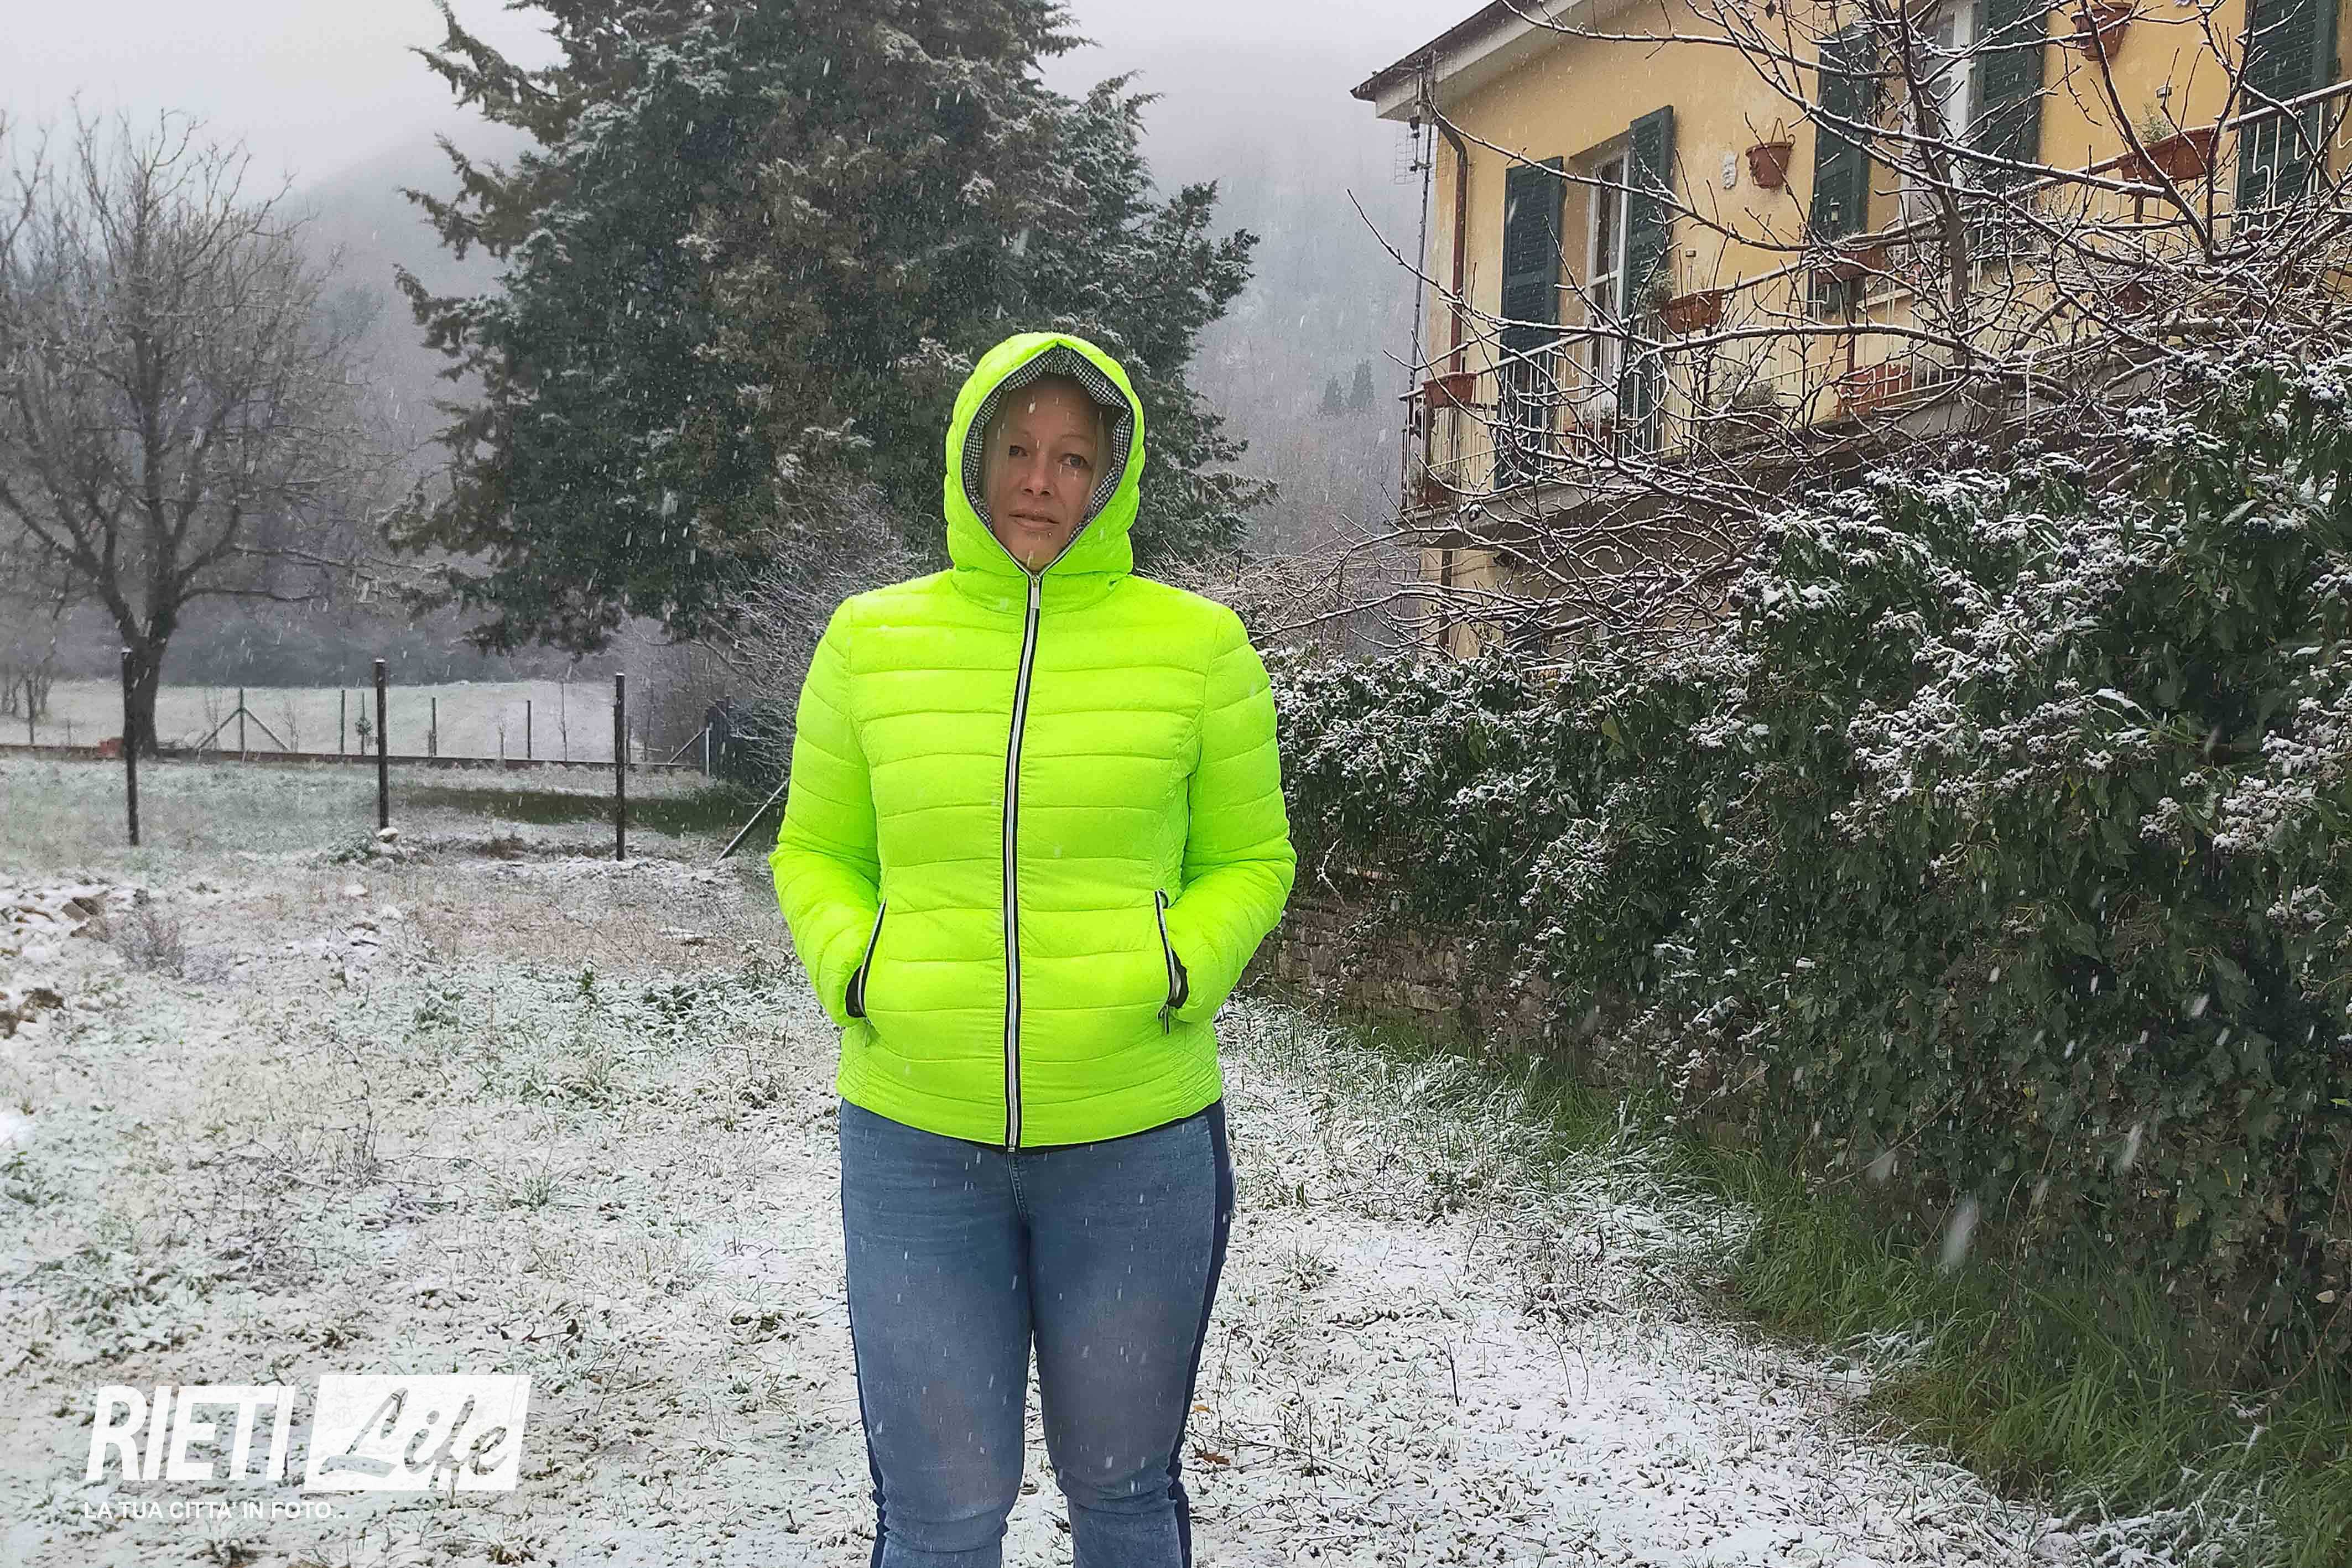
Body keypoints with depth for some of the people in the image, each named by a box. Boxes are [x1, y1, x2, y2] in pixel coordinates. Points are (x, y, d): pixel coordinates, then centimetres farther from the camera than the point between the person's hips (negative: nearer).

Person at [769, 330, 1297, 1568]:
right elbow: (815, 853, 10)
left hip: (1135, 1142, 0)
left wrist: (1175, 973, -12)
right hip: (914, 1141, 1)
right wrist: (855, 975, -8)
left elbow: (1249, 859, 6)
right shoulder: (872, 640, 1)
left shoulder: (1196, 645, -2)